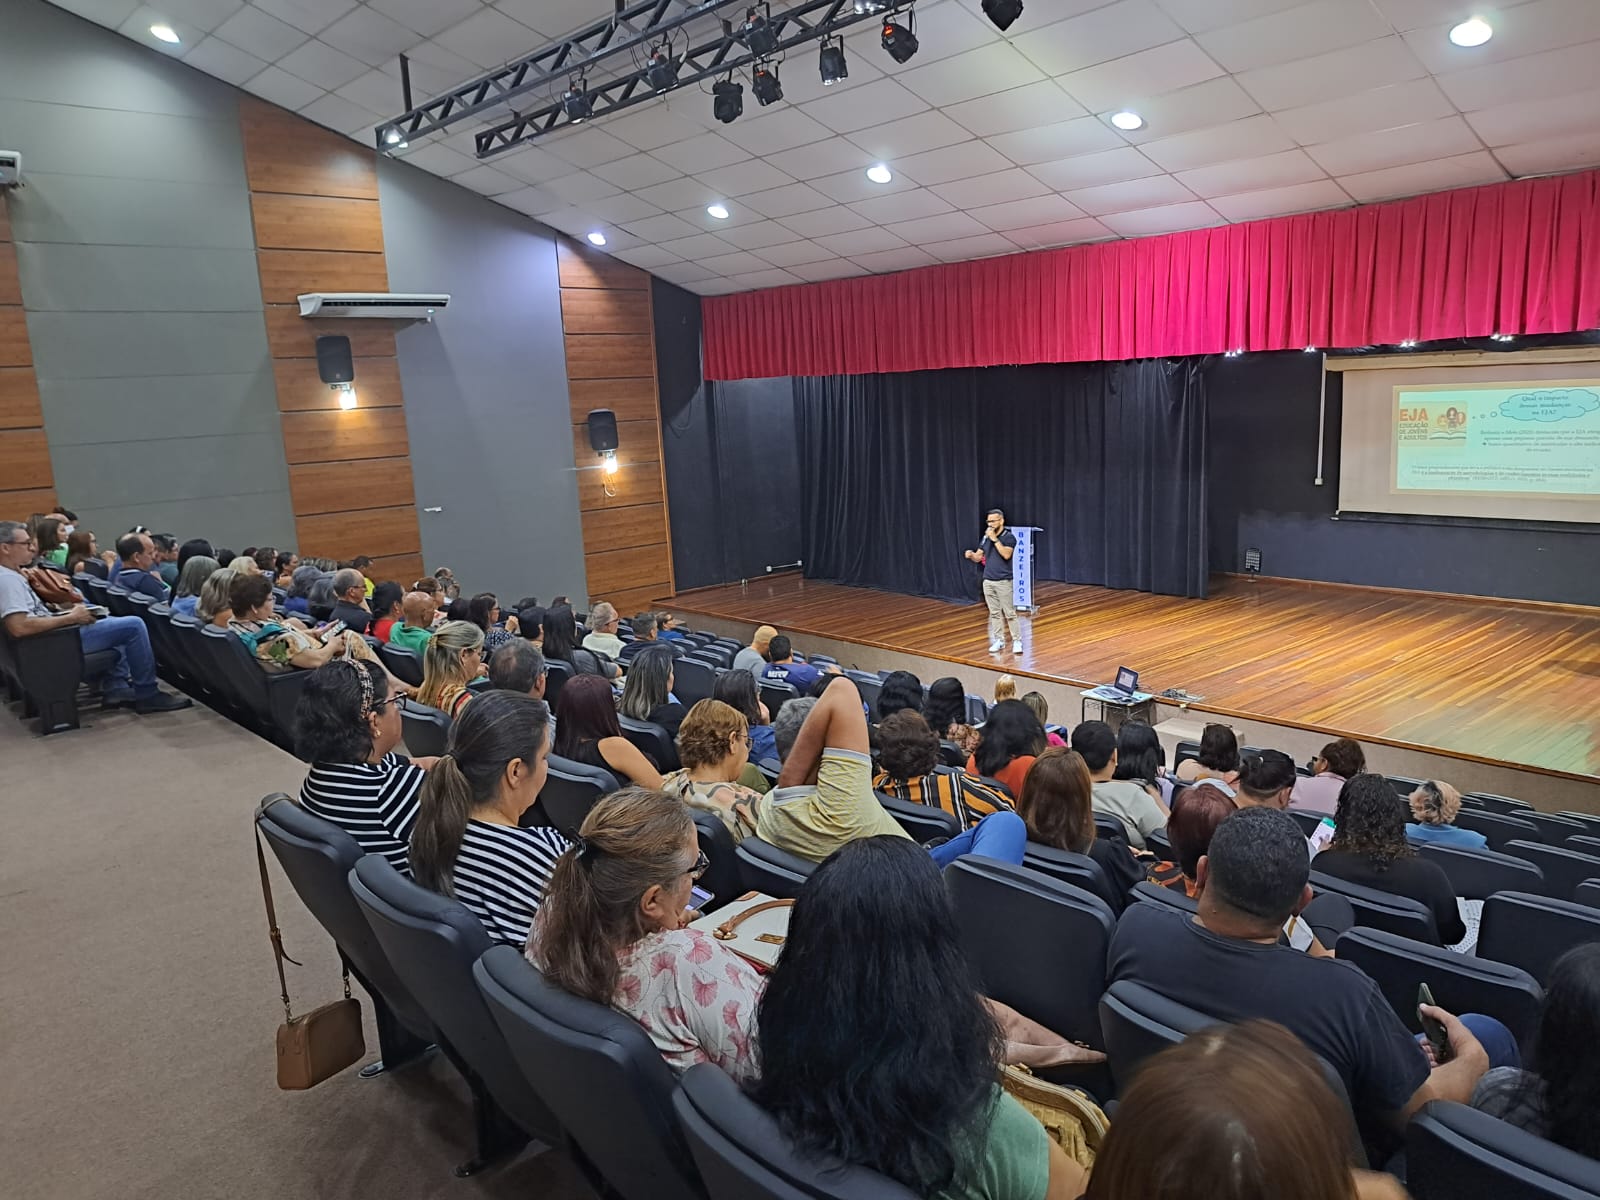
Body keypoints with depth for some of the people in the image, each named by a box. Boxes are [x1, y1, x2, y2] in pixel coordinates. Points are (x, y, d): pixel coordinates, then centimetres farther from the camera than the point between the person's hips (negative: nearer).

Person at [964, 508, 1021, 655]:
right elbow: (978, 557, 9)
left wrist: (994, 539, -23)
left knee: (1009, 613, -3)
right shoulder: (986, 537, 8)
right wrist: (971, 555, -14)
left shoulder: (1009, 537, -8)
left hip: (1003, 581, -5)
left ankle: (1017, 641, 4)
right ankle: (999, 641, 17)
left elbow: (1006, 555, -23)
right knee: (994, 613, 10)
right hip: (988, 581, 5)